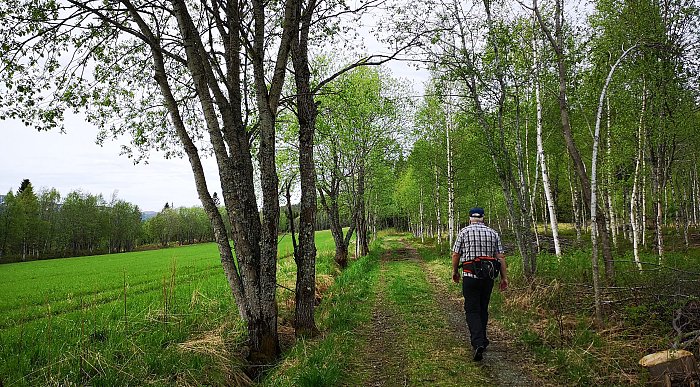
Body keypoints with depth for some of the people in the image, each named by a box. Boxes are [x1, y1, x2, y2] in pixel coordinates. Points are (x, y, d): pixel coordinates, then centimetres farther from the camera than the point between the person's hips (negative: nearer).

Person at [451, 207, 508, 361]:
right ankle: (482, 340, 28)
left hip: (470, 276, -4)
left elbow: (455, 254, -1)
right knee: (483, 308, 17)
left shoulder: (464, 232, -1)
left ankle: (478, 343, -19)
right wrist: (504, 277, 7)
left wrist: (455, 272, 14)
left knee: (472, 310, -3)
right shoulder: (493, 233, 8)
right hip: (489, 275, 4)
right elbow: (501, 257, 4)